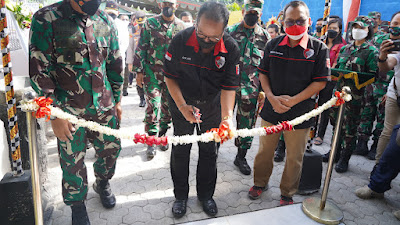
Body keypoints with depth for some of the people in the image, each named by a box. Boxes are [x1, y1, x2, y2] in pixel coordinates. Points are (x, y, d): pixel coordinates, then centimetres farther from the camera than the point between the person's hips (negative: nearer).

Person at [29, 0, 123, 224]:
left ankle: (103, 183, 46)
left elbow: (115, 63, 12)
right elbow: (38, 70, -9)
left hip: (104, 106, 4)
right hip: (70, 111, -3)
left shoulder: (106, 21, 4)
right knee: (73, 161, 8)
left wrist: (117, 100, 13)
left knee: (111, 149, 15)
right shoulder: (46, 19, -9)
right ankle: (77, 204, 34)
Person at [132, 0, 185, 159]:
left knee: (168, 107, 9)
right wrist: (139, 71, -4)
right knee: (153, 106, -6)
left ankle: (162, 136, 28)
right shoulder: (150, 23, 2)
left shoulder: (181, 26, 7)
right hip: (152, 73, -2)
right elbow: (141, 48, 1)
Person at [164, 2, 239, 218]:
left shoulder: (231, 49, -20)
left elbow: (229, 86, -20)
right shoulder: (180, 41, -21)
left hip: (212, 105, 1)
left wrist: (227, 116, -36)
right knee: (180, 150, 9)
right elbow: (170, 76, -13)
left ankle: (205, 194, 34)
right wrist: (183, 106, -24)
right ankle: (180, 195, 30)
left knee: (209, 151, 12)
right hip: (182, 104, 0)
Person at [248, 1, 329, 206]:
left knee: (294, 158, 11)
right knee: (264, 151, 15)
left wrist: (293, 100, -17)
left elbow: (320, 82, -8)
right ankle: (260, 183, 39)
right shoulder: (273, 45, 2)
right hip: (271, 110, 2)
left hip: (300, 114, -2)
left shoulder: (319, 48, -6)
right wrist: (271, 97, -11)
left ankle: (287, 194, 33)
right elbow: (263, 73, 5)